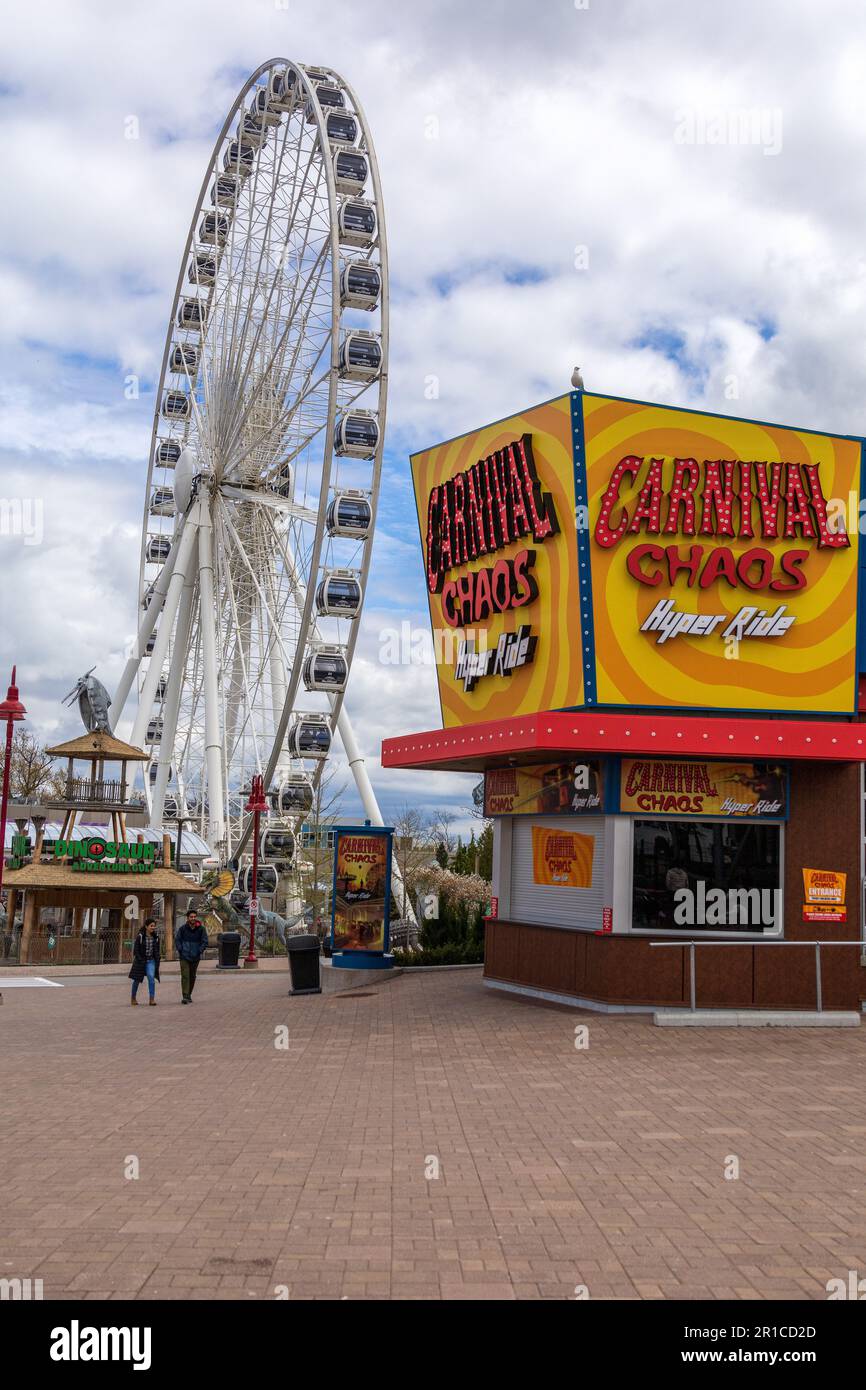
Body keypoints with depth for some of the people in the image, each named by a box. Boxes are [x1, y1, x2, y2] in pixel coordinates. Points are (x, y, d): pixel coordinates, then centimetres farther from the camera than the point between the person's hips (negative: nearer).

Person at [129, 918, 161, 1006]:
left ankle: (152, 999, -19)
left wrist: (157, 961, 3)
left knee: (151, 978, -17)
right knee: (137, 980, 11)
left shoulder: (156, 936, 2)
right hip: (140, 961, -2)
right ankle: (133, 998, 29)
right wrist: (141, 961, -13)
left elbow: (157, 950, 10)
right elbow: (136, 950, -9)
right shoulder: (140, 937, -11)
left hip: (151, 960, 2)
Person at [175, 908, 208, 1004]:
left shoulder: (201, 929, -2)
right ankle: (184, 996, -14)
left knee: (192, 977, 12)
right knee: (185, 976, -11)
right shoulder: (183, 928, -3)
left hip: (195, 957, 2)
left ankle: (189, 995, 27)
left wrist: (200, 951, -9)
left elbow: (205, 941, 2)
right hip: (184, 957, -2)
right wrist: (180, 950, -5)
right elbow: (177, 940, 5)